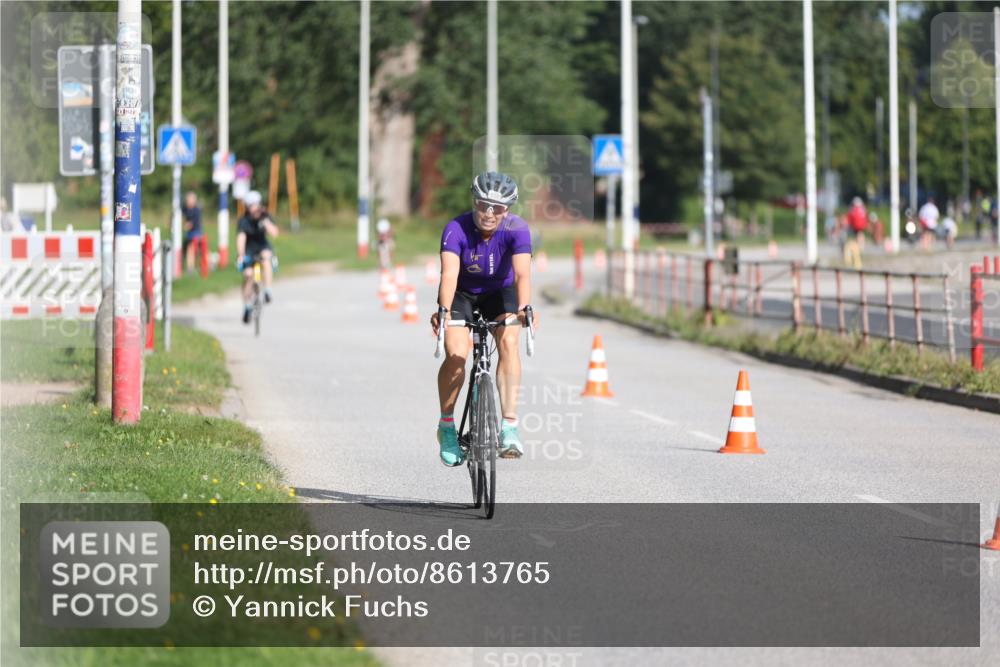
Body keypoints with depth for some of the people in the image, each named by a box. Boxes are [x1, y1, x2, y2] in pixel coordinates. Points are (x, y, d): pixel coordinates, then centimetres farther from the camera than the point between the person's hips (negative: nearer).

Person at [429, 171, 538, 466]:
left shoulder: (516, 229, -25)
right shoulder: (456, 229, -28)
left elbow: (522, 273, -37)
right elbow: (449, 273, -40)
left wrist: (524, 307, -54)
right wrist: (444, 311, -56)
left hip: (499, 293, 1)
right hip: (463, 294, -1)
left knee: (508, 342, -25)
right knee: (456, 355, -21)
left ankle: (509, 427, -24)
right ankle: (447, 426, 1)